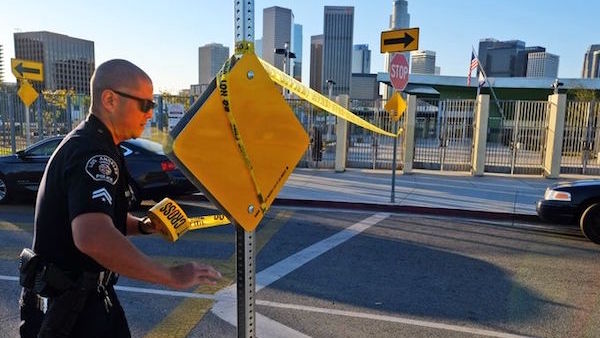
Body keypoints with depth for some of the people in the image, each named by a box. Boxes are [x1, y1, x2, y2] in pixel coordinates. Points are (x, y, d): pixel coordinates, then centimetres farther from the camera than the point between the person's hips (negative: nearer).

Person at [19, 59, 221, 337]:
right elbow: (93, 237, -41)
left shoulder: (87, 142, 9)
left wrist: (142, 226, 1)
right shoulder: (94, 152, -25)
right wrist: (172, 276, -34)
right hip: (67, 306, -9)